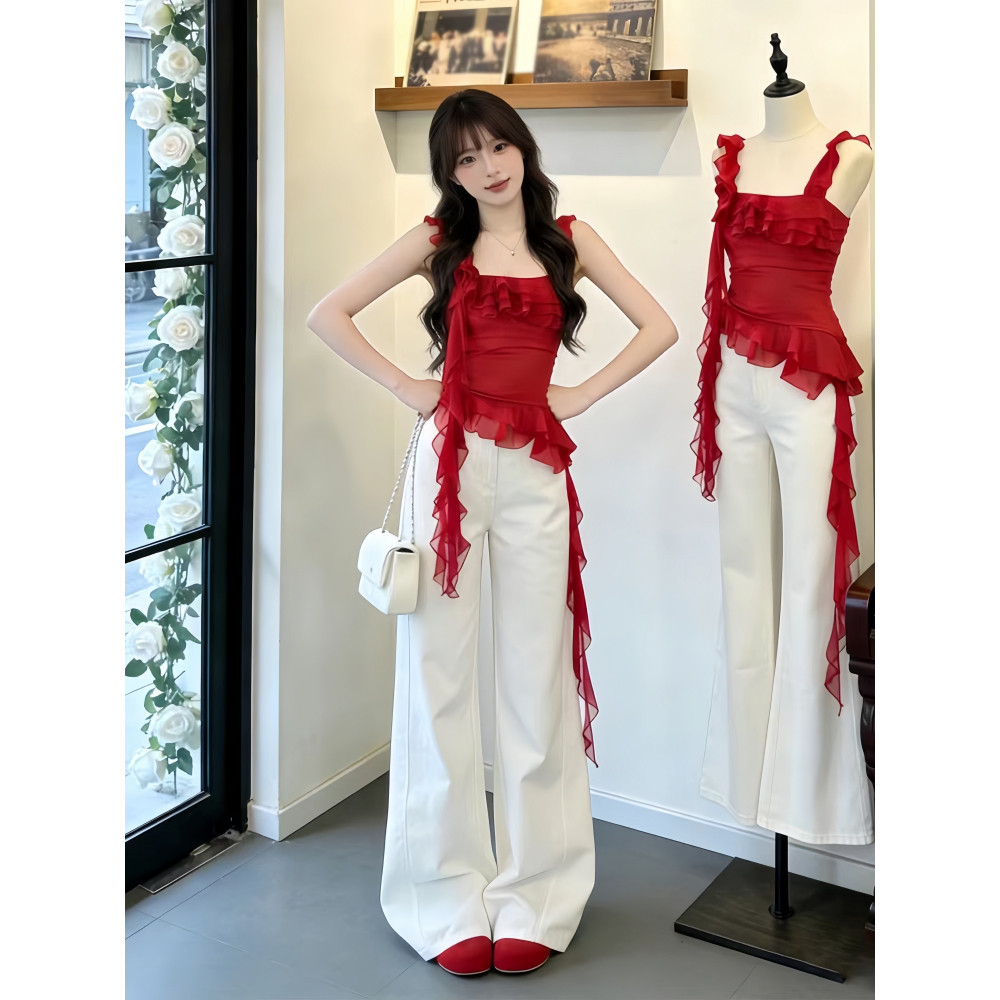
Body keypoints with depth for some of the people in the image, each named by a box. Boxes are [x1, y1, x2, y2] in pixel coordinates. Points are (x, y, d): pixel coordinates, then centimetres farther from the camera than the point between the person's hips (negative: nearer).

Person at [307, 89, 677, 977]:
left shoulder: (568, 236, 9)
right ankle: (449, 895, 14)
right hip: (450, 459, 0)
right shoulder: (438, 238, 7)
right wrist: (404, 387, -1)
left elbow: (659, 327, 8)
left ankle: (535, 893, 16)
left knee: (538, 674, 4)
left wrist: (584, 394, -1)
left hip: (536, 469, 1)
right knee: (439, 671, 2)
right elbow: (329, 314, 7)